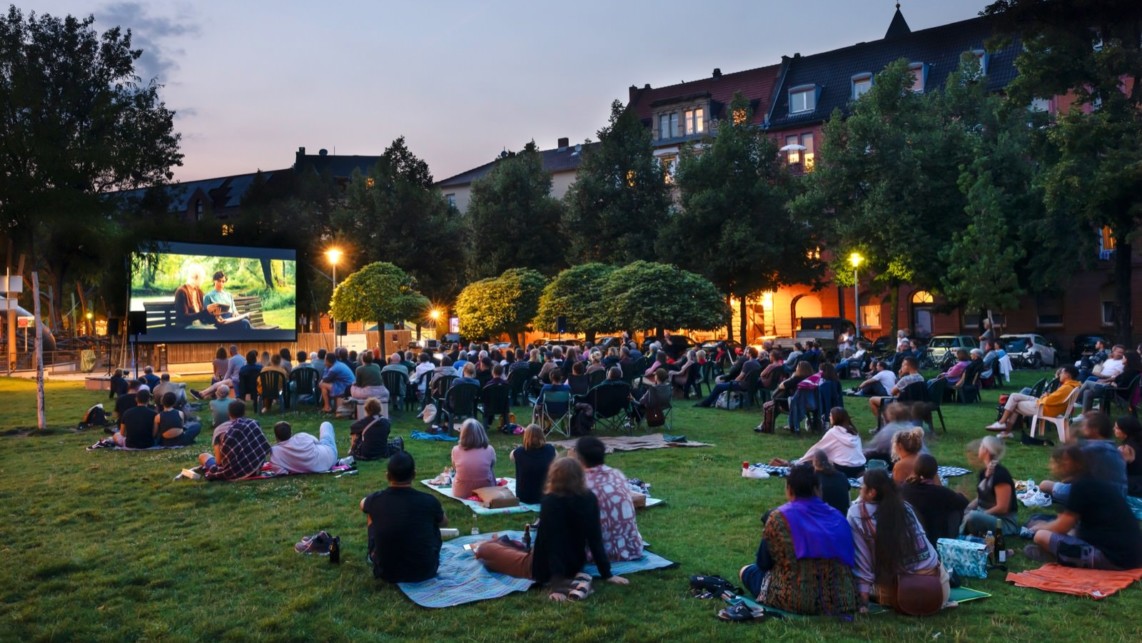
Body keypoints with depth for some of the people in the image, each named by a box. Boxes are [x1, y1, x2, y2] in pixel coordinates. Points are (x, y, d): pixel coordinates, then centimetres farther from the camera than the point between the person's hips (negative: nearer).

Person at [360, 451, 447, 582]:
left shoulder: (376, 500, -11)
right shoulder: (428, 501, -14)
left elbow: (363, 503, 18)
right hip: (425, 571, 0)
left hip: (386, 572, 1)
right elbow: (444, 522, 11)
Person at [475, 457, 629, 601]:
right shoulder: (589, 499, -12)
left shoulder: (551, 501, -24)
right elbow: (596, 540, -11)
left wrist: (556, 583, -30)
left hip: (544, 570, -7)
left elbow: (552, 540, -28)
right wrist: (607, 574, -5)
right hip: (574, 565, 7)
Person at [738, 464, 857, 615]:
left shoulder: (778, 517, -12)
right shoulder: (837, 516, 1)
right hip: (837, 600, 4)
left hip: (795, 599, -4)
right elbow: (847, 562, 12)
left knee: (747, 571, 22)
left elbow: (763, 563, -4)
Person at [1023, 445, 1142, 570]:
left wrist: (1039, 528, 14)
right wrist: (1044, 525, 29)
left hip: (1112, 556, -10)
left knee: (1041, 536, -15)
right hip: (1132, 554, 10)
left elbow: (1062, 527, -4)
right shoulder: (1093, 483, 18)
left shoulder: (1081, 486, -9)